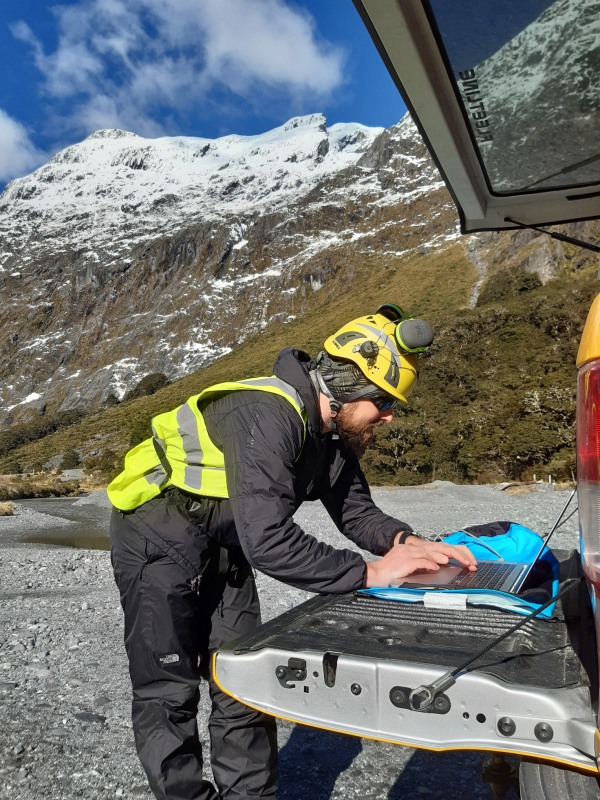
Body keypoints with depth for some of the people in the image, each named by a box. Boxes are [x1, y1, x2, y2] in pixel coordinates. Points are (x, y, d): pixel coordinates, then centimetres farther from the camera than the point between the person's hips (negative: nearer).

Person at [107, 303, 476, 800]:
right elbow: (267, 540, -39)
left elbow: (356, 512, 3)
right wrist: (369, 573, -32)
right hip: (160, 540, -7)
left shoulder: (334, 429, -5)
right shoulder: (266, 414, -34)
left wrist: (405, 542, -16)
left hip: (224, 547, 8)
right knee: (169, 693, 1)